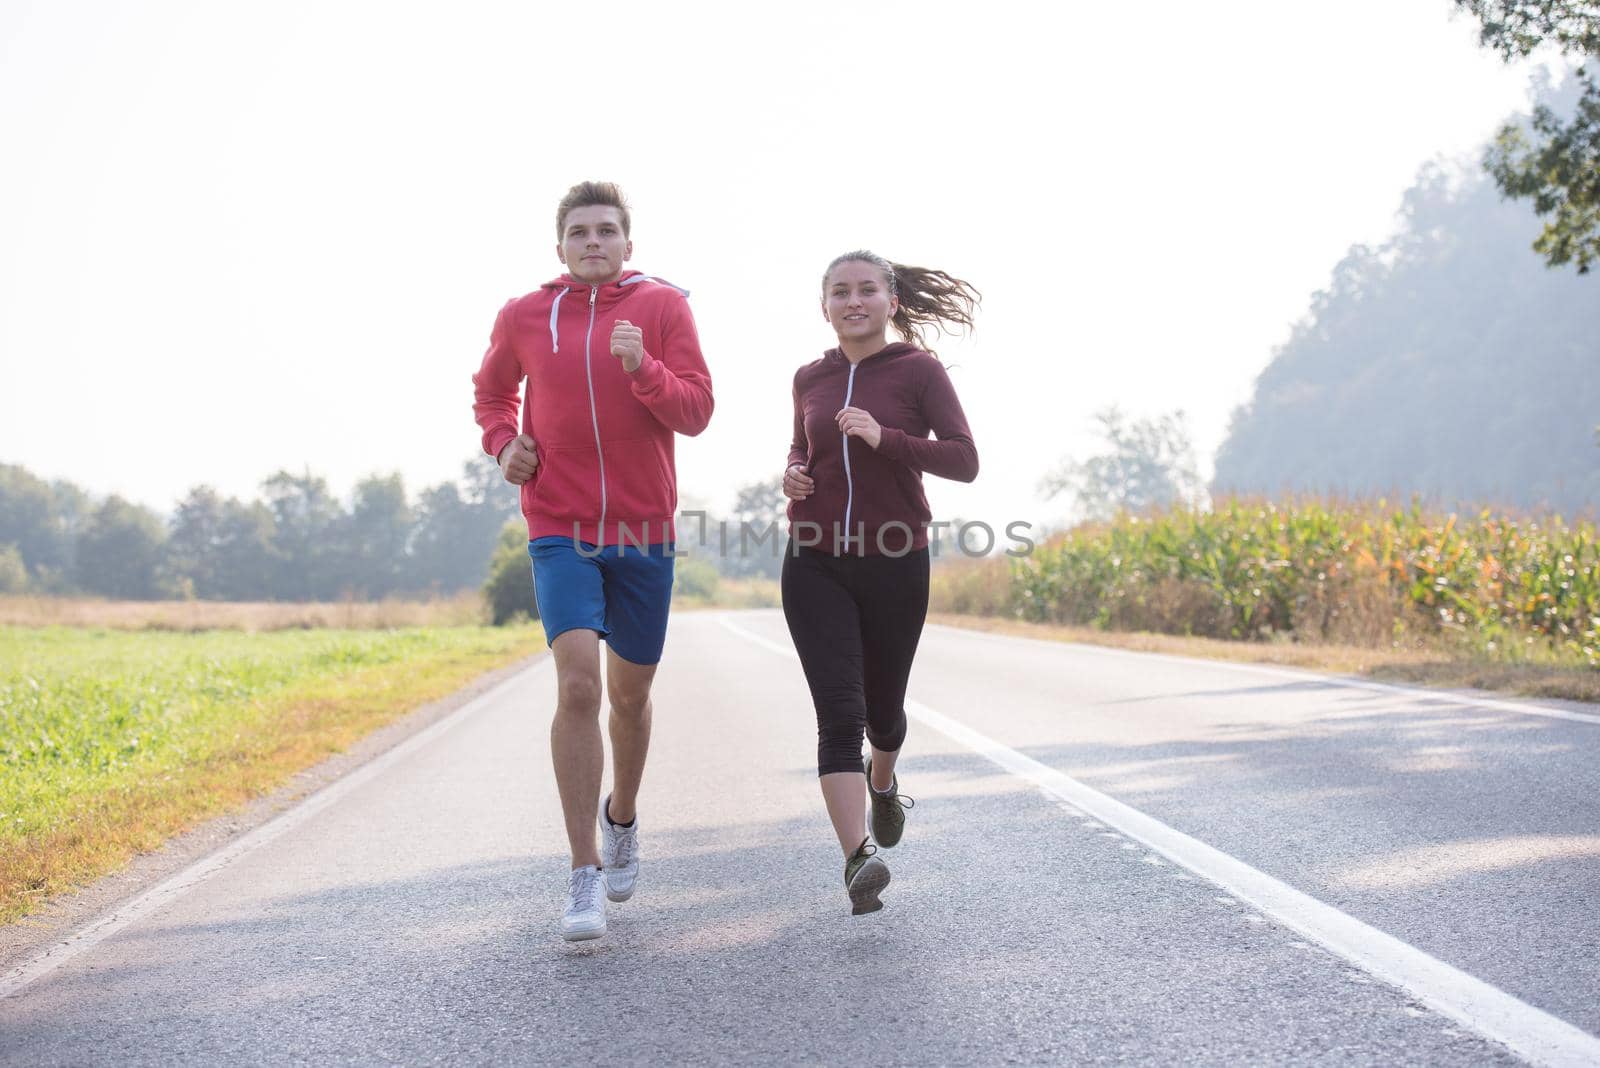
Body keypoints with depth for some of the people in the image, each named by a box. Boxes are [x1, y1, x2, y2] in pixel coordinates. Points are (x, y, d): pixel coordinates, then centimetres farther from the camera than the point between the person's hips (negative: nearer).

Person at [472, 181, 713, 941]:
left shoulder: (662, 307, -1)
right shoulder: (523, 317, 2)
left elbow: (696, 412, -7)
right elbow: (490, 390, 21)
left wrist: (642, 368, -24)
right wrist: (502, 442, 1)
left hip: (644, 534, 1)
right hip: (560, 532, -1)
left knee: (630, 694, 13)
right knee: (577, 686, -18)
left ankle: (621, 816, 42)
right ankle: (585, 874, -13)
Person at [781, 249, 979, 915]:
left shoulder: (919, 371, -4)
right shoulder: (810, 379, 7)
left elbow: (965, 462, -10)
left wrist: (884, 438, -23)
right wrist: (793, 476, 2)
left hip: (895, 566, -1)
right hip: (816, 566, 1)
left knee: (882, 708, 16)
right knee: (839, 714, -14)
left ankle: (883, 782, 51)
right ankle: (858, 858, -21)